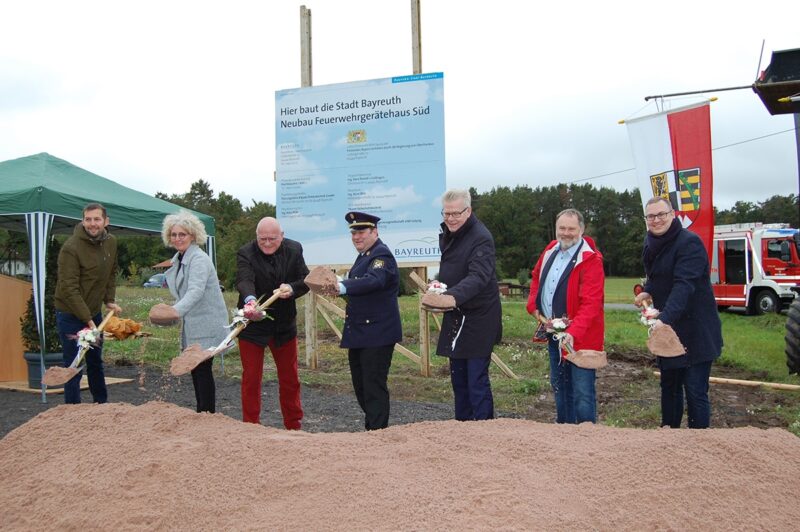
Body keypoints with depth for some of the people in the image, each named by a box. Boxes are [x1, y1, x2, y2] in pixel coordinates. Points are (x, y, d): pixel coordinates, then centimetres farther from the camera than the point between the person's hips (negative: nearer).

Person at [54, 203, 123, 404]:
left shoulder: (111, 242, 1)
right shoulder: (71, 247, -21)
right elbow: (69, 289, -22)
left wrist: (109, 300, 6)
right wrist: (87, 319, -23)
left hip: (94, 312, 7)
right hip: (71, 315, -7)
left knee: (96, 362, 19)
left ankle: (102, 405, 33)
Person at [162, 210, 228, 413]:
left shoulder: (199, 259, -17)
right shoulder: (179, 259, 13)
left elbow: (195, 291, -32)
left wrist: (175, 310, -44)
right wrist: (166, 281, 9)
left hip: (206, 326, -9)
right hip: (191, 326, 10)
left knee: (203, 370, -7)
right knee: (195, 369, 13)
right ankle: (202, 413, 24)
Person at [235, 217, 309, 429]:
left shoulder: (294, 250, -4)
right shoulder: (245, 253, -14)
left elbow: (306, 280, -7)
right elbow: (244, 280, -31)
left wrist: (291, 289, -29)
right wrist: (250, 299, -52)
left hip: (284, 324, 3)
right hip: (252, 324, -3)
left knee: (290, 378, 13)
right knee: (251, 378, 5)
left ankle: (294, 426, 27)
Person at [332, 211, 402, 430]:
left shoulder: (382, 255, -14)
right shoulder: (364, 255, 16)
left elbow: (374, 281, -34)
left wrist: (342, 287, -45)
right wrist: (338, 286, 3)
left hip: (377, 334, -10)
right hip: (359, 333, 10)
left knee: (374, 387, -4)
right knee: (360, 386, 17)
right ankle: (370, 426, 31)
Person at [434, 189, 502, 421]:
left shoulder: (481, 238, -17)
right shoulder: (447, 234, 10)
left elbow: (478, 276, -31)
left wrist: (454, 296, -46)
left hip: (478, 319, -8)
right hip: (455, 317, 8)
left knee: (477, 380, -6)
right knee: (458, 378, 16)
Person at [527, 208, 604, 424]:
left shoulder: (590, 259, -17)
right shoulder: (550, 251, 6)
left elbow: (591, 303, -24)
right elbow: (536, 278, 23)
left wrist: (573, 333, -34)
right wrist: (533, 305, 7)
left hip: (580, 337, -7)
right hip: (553, 333, 8)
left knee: (582, 393, -3)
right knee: (559, 386, 20)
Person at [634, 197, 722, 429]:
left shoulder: (689, 242, -18)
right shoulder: (652, 243, 8)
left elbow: (684, 285, -30)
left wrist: (664, 318, -41)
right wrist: (647, 292, 0)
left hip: (695, 332, -8)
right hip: (667, 331, 8)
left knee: (695, 392, -5)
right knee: (669, 385, 18)